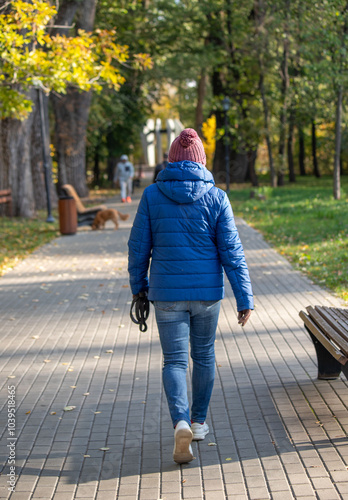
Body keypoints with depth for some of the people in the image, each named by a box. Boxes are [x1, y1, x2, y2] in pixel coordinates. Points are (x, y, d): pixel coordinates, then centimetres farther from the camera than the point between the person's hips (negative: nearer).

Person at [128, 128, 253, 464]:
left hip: (167, 294, -1)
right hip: (207, 293, 1)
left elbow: (139, 246, -1)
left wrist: (138, 285, 14)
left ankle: (180, 423, -18)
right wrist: (245, 298, -5)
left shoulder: (152, 195, -4)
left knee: (174, 361, 4)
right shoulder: (216, 198, -6)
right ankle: (199, 421, 32)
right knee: (204, 355, 19)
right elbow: (231, 251, -8)